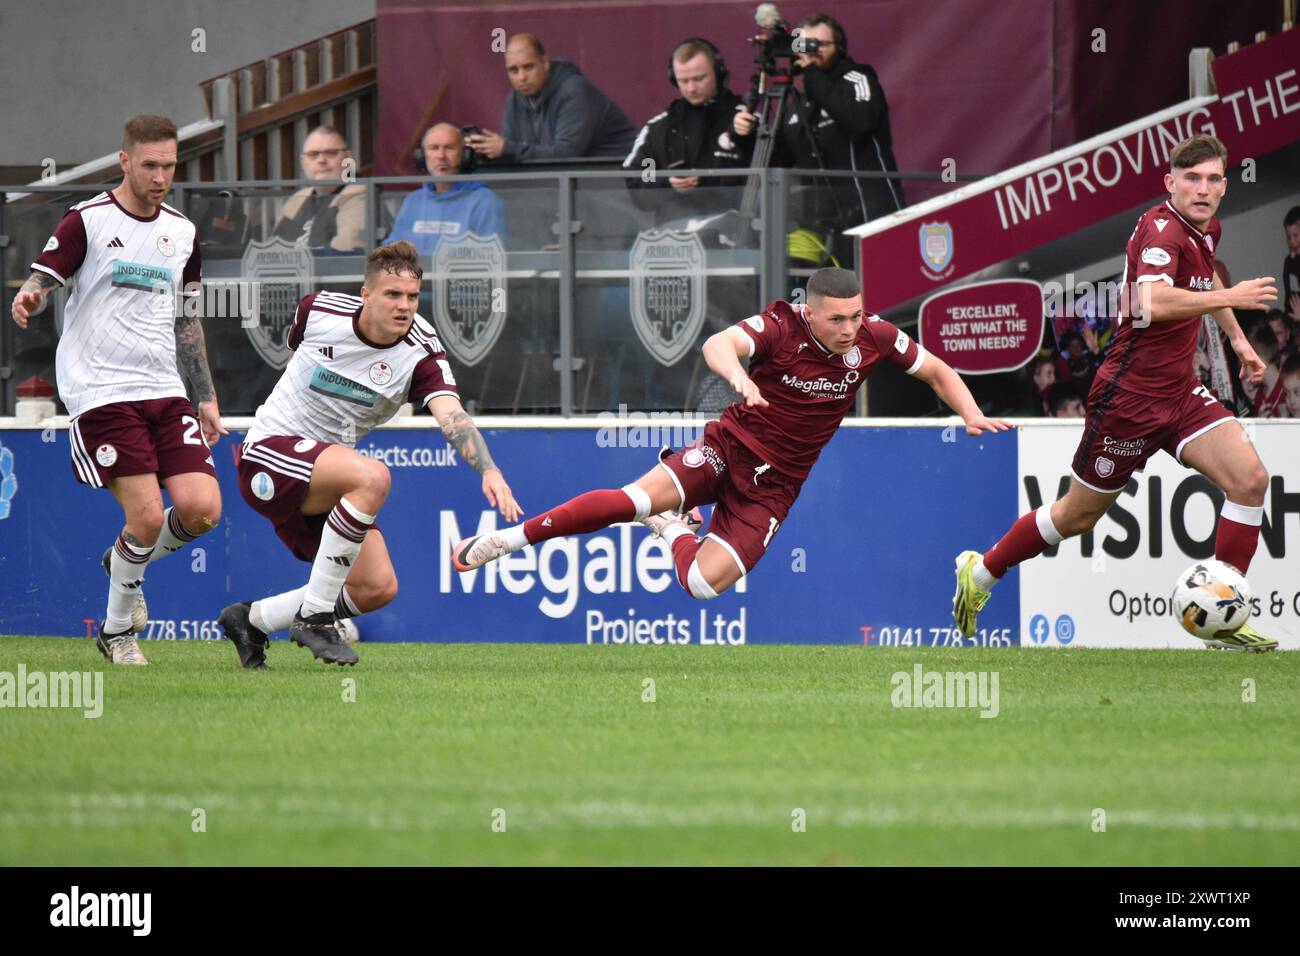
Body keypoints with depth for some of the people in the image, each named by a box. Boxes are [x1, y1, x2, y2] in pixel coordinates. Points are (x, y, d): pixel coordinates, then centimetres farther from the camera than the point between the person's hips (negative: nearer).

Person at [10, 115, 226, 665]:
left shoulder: (182, 233, 13)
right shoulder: (88, 221, -4)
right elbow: (40, 283, -8)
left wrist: (205, 398, 20)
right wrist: (28, 300, -32)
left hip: (165, 392, 5)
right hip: (100, 392, -5)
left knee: (201, 509, -10)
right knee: (147, 516, -15)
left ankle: (128, 562, 21)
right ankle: (116, 630, 8)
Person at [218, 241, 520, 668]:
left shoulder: (423, 351, -12)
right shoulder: (319, 311, -13)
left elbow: (451, 415, -28)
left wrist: (489, 470, -47)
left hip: (324, 473, 5)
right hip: (270, 451, -5)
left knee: (378, 588, -6)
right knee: (373, 477, -32)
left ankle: (253, 619, 15)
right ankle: (314, 615, -24)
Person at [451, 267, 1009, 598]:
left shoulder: (872, 338, -7)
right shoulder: (780, 326, -17)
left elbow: (936, 370, 9)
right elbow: (718, 344, -37)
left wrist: (973, 416, -5)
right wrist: (737, 374, -59)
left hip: (773, 487, 3)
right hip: (730, 449, -3)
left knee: (704, 584, -18)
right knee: (638, 497, -29)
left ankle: (670, 527, 17)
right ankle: (507, 538, -13)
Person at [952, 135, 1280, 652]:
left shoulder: (1206, 231, 7)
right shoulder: (1162, 228, -21)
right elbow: (1153, 302, -40)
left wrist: (1237, 338, 27)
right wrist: (1230, 297, -36)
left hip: (1180, 392, 8)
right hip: (1130, 395, -8)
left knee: (1250, 478, -12)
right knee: (1078, 516, 6)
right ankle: (980, 571, 30)